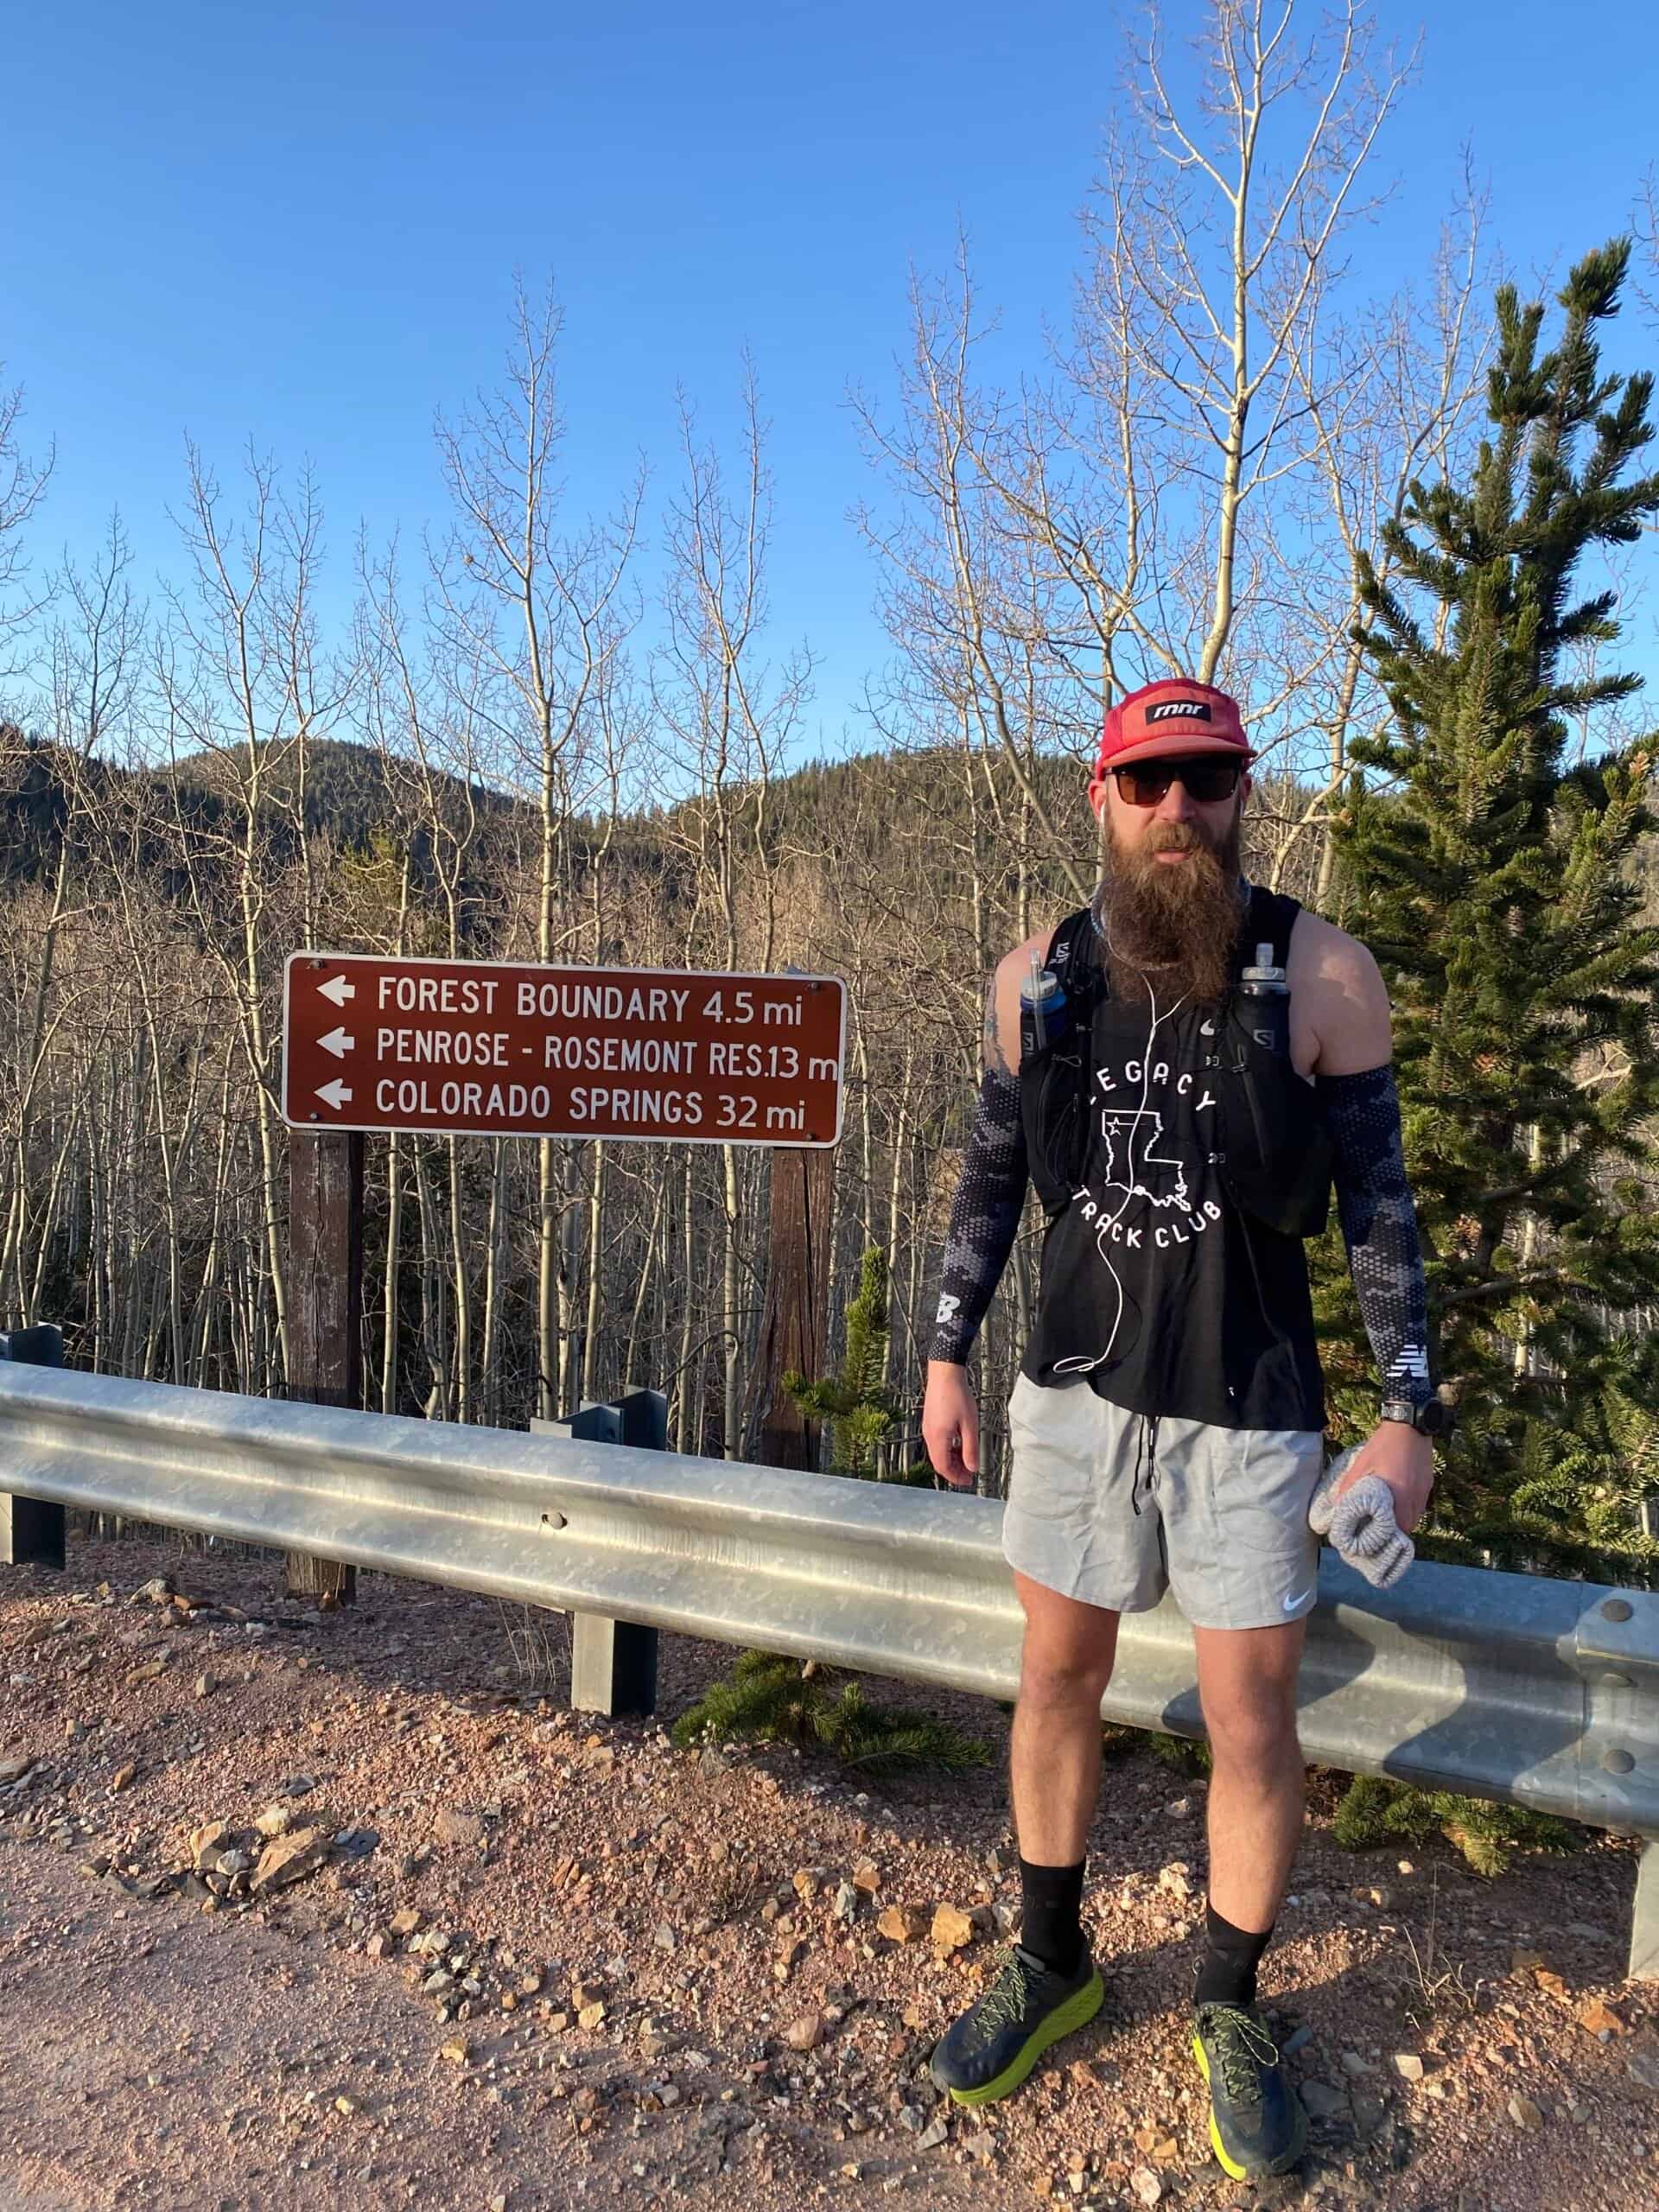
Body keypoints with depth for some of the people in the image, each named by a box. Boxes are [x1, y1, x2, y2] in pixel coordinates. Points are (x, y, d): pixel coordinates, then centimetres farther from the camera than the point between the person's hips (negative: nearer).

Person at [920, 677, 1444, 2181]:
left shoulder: (1323, 976, -9)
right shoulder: (1036, 977, -1)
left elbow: (1379, 1200, -4)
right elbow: (991, 1180, 7)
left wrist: (1408, 1414, -5)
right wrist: (947, 1357, 7)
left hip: (1248, 1409, -2)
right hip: (1074, 1389, 3)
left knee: (1254, 1728, 8)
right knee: (1058, 1682, 15)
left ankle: (1231, 2011, 35)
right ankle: (1052, 1966, 39)